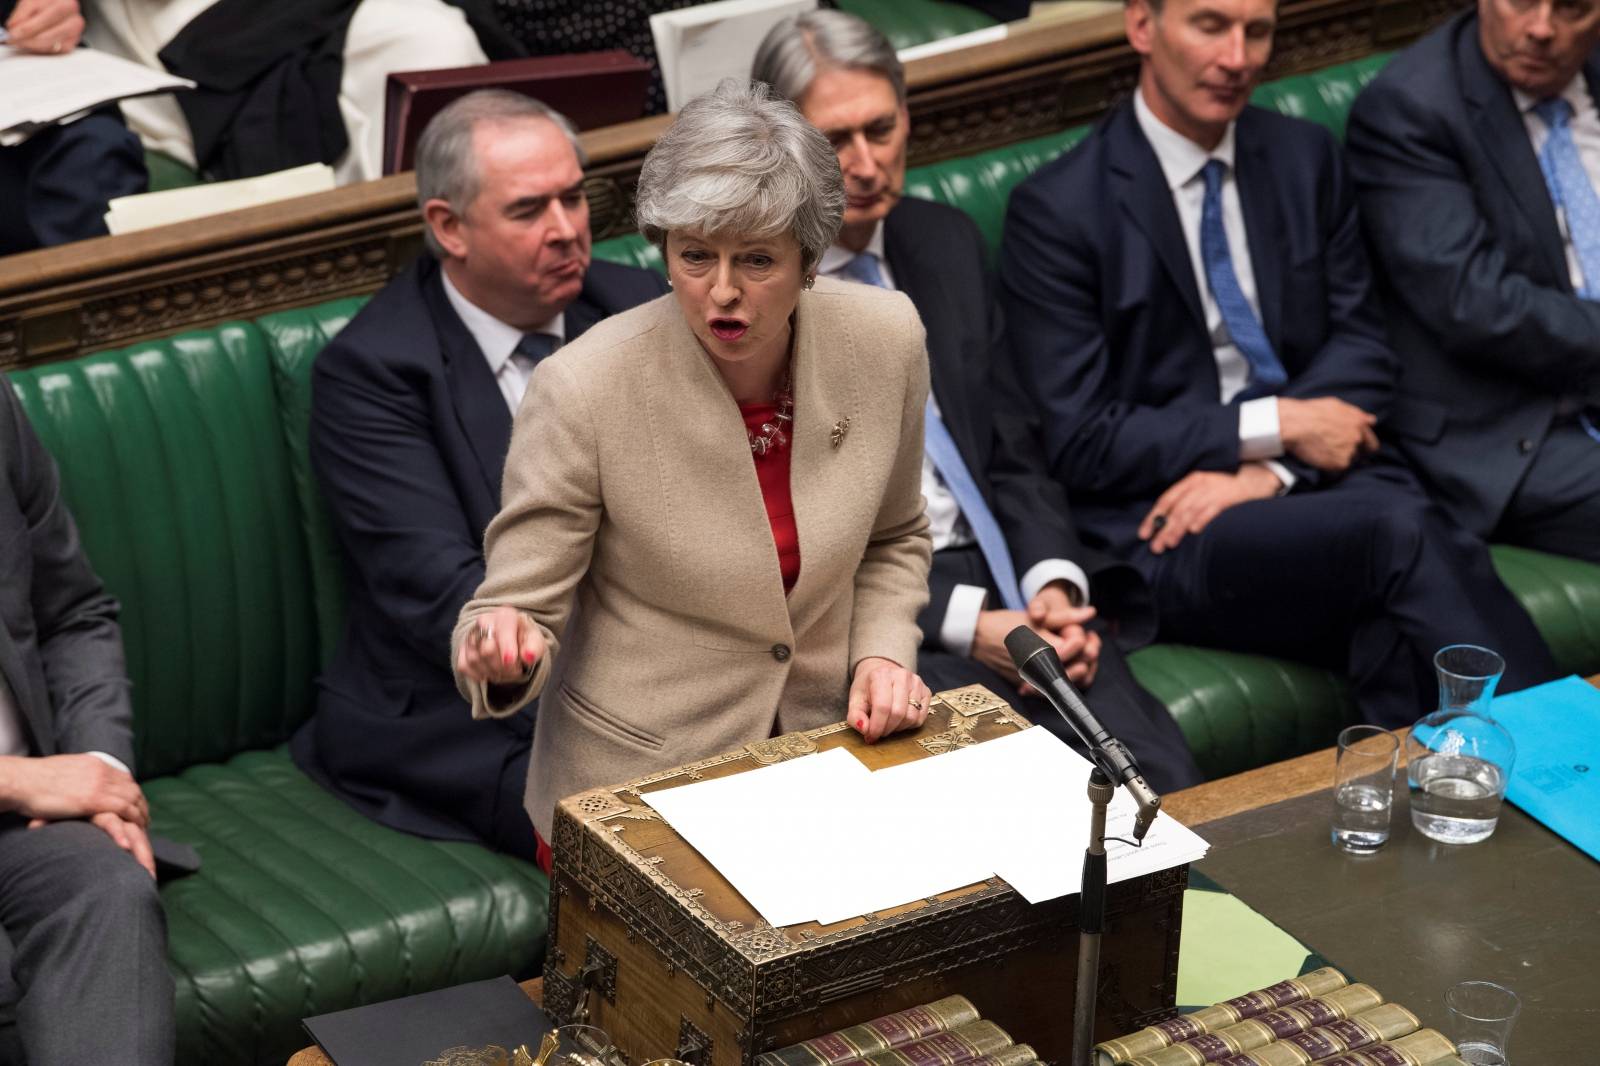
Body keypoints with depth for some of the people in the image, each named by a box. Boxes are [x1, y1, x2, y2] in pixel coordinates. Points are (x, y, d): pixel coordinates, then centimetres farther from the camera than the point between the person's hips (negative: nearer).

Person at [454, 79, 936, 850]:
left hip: (818, 763, 3)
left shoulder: (885, 340, -7)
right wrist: (502, 647, -35)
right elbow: (521, 606, -13)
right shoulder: (585, 389, -19)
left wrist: (884, 654, -5)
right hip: (636, 785, -3)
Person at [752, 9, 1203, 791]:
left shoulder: (946, 243, 12)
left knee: (1171, 788, -19)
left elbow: (1014, 456, 15)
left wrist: (1053, 585, -5)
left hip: (1006, 588, 5)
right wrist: (967, 627, -17)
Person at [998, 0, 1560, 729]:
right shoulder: (1056, 210, -3)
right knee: (1400, 533, -33)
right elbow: (1081, 441, -6)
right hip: (1168, 528, -4)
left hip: (1321, 478, 4)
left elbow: (1362, 348, 10)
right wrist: (1275, 426, -11)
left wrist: (1269, 470, -9)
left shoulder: (1305, 159, 13)